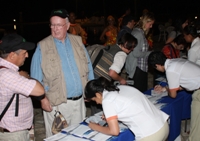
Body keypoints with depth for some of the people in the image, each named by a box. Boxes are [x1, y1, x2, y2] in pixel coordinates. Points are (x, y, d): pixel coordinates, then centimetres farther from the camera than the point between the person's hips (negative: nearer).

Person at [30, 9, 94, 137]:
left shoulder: (77, 41, 5)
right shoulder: (43, 46, -5)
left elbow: (88, 67, 10)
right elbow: (36, 77, -3)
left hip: (79, 101, 4)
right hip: (57, 104, -3)